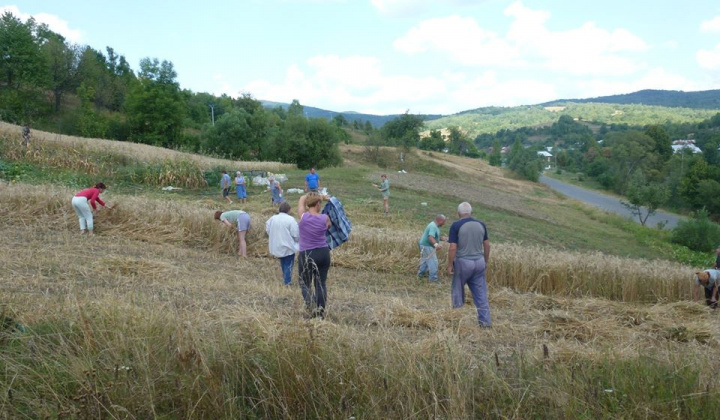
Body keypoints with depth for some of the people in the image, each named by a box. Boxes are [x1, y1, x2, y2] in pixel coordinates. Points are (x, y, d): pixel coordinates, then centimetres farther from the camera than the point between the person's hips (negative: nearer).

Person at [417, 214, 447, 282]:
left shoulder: (435, 225, 10)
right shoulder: (433, 226, -24)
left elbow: (434, 237, 19)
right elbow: (431, 238, -36)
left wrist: (441, 238, 3)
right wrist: (436, 244, -51)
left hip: (425, 246, 11)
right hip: (427, 246, -11)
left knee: (425, 261, 23)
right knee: (433, 262, -7)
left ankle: (420, 274, 35)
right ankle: (433, 278, -4)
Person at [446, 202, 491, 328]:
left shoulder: (456, 226, -10)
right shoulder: (481, 224, 4)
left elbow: (453, 248, -14)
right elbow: (487, 245, 9)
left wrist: (450, 265, -6)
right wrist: (486, 261, 20)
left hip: (463, 262, -4)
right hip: (479, 262, 4)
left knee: (458, 291, 13)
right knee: (481, 293, 9)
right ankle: (485, 321, 9)